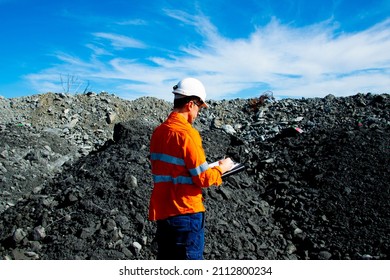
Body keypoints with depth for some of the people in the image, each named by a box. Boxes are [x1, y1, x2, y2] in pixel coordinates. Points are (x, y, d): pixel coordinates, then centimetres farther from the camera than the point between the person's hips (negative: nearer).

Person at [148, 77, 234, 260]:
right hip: (186, 211, -7)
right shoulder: (187, 133, -17)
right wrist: (221, 168, 2)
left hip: (161, 210, 8)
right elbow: (203, 179, -16)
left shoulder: (158, 132, 6)